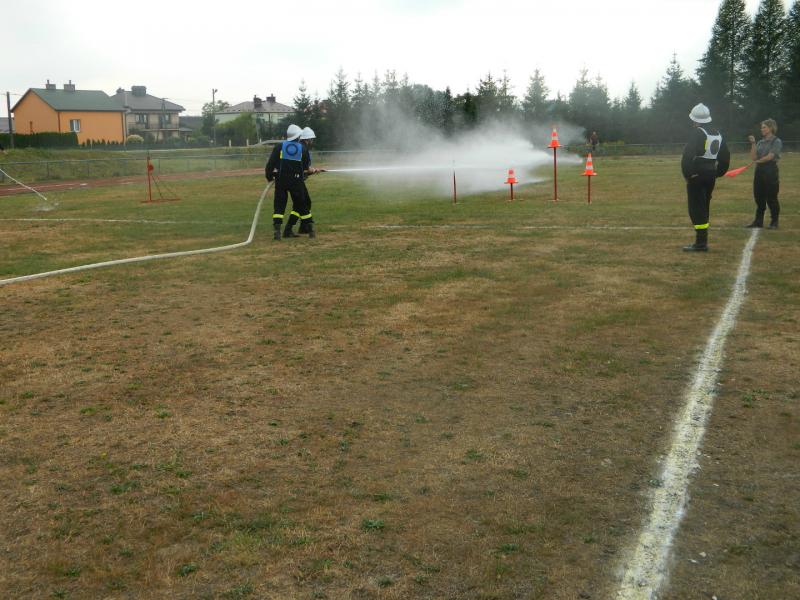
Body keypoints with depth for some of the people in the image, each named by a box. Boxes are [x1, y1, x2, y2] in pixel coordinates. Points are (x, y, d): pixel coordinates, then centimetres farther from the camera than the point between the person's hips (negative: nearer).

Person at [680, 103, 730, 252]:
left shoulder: (698, 133, -13)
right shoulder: (717, 133, 14)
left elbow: (688, 155, -22)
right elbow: (725, 155, 18)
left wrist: (687, 174, -15)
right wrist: (718, 172, 21)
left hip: (697, 175, -8)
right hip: (711, 175, 8)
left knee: (697, 209, -5)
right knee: (704, 208, 16)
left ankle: (701, 243, -7)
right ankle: (702, 241, 21)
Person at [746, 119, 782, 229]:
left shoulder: (777, 141, -4)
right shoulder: (760, 142, 14)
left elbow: (770, 156, -14)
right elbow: (753, 157, 4)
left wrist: (758, 160, 1)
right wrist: (753, 144, -2)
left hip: (771, 171, -6)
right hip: (759, 171, 6)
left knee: (771, 198, -3)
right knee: (759, 197, 8)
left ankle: (774, 222, 5)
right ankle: (758, 221, 16)